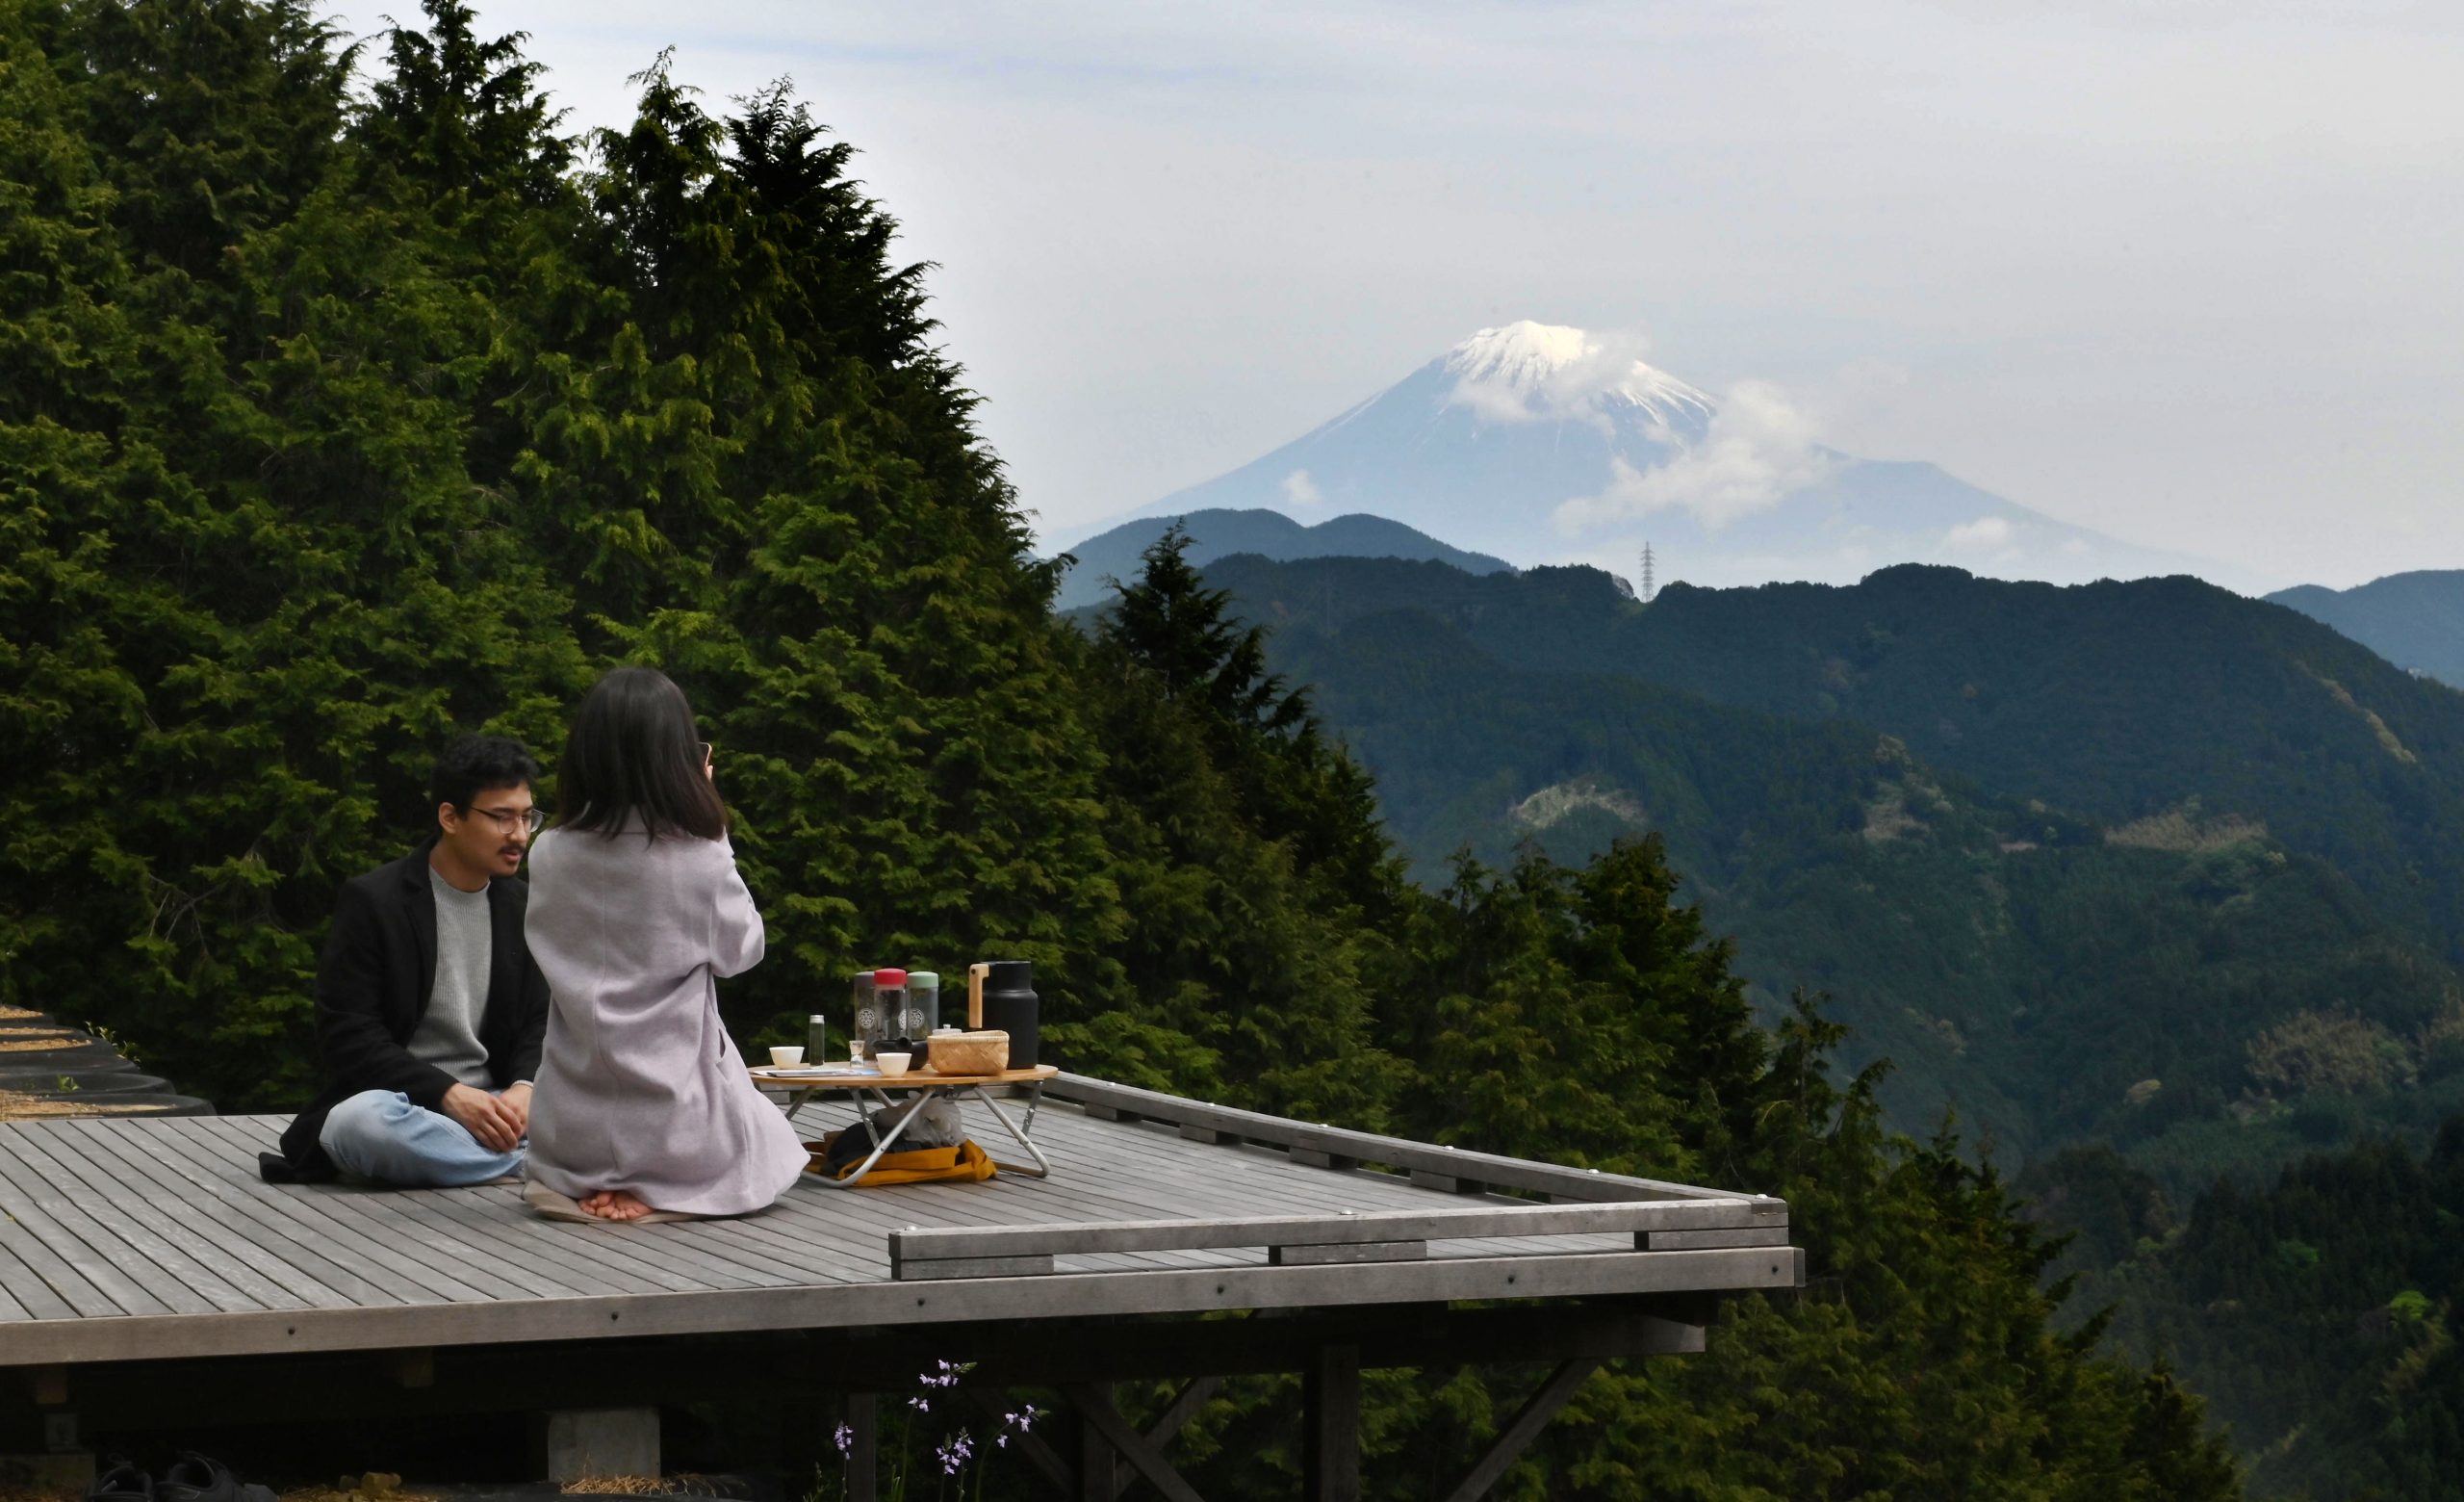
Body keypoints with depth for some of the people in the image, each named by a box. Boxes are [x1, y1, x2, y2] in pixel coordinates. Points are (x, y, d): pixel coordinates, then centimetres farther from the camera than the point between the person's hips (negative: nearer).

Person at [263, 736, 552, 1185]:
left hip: (492, 1106, 3)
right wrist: (450, 1095, -22)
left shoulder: (520, 904, 9)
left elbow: (537, 1023, 10)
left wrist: (523, 1089, -13)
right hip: (401, 1104, -3)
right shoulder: (371, 900, -7)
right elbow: (346, 1034, -12)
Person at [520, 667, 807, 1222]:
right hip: (676, 1129, -4)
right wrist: (712, 829, 3)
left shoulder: (549, 856, -9)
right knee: (769, 1133, 29)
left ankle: (586, 1188, 6)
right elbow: (741, 951, 3)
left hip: (572, 1132, 4)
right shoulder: (701, 859, -16)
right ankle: (661, 1192, 2)